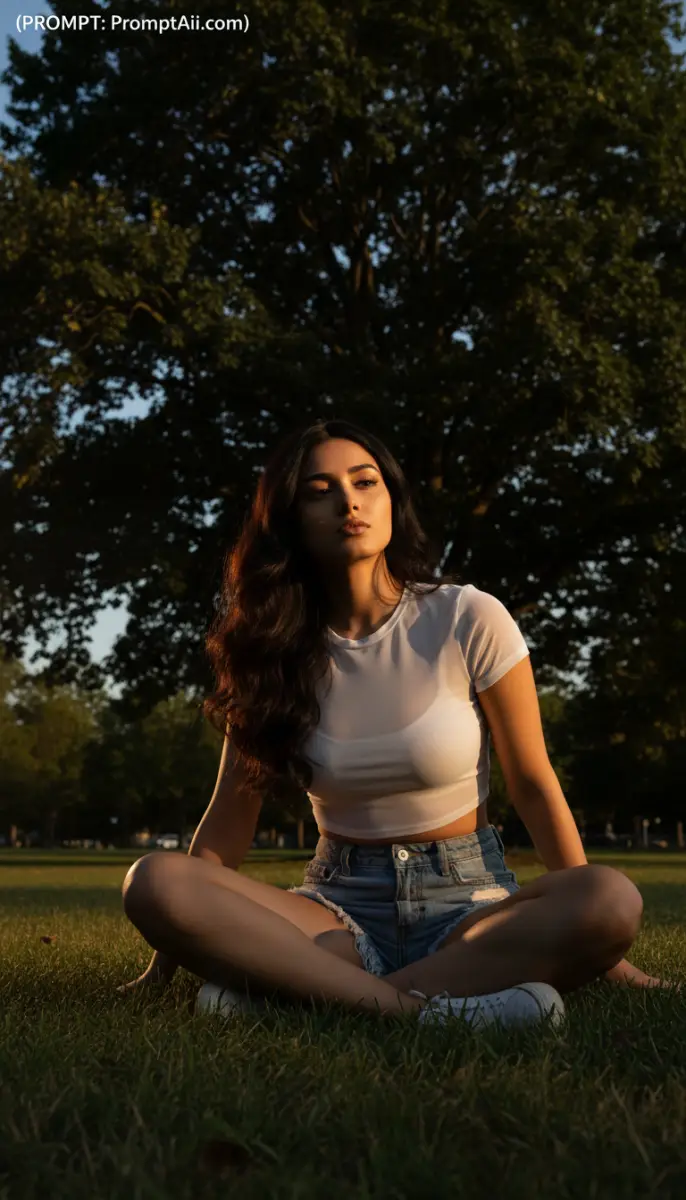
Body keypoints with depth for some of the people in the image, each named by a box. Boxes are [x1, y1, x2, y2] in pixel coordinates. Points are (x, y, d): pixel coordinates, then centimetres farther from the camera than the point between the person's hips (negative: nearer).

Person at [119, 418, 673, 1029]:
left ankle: (290, 984, -32)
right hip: (338, 907, 1)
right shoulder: (271, 650, 3)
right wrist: (167, 960, -1)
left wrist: (594, 936, -4)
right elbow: (231, 816, 5)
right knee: (152, 881, -26)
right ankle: (418, 1007, -33)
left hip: (465, 899, -1)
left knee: (615, 899, -34)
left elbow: (534, 786, -1)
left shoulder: (471, 620, -5)